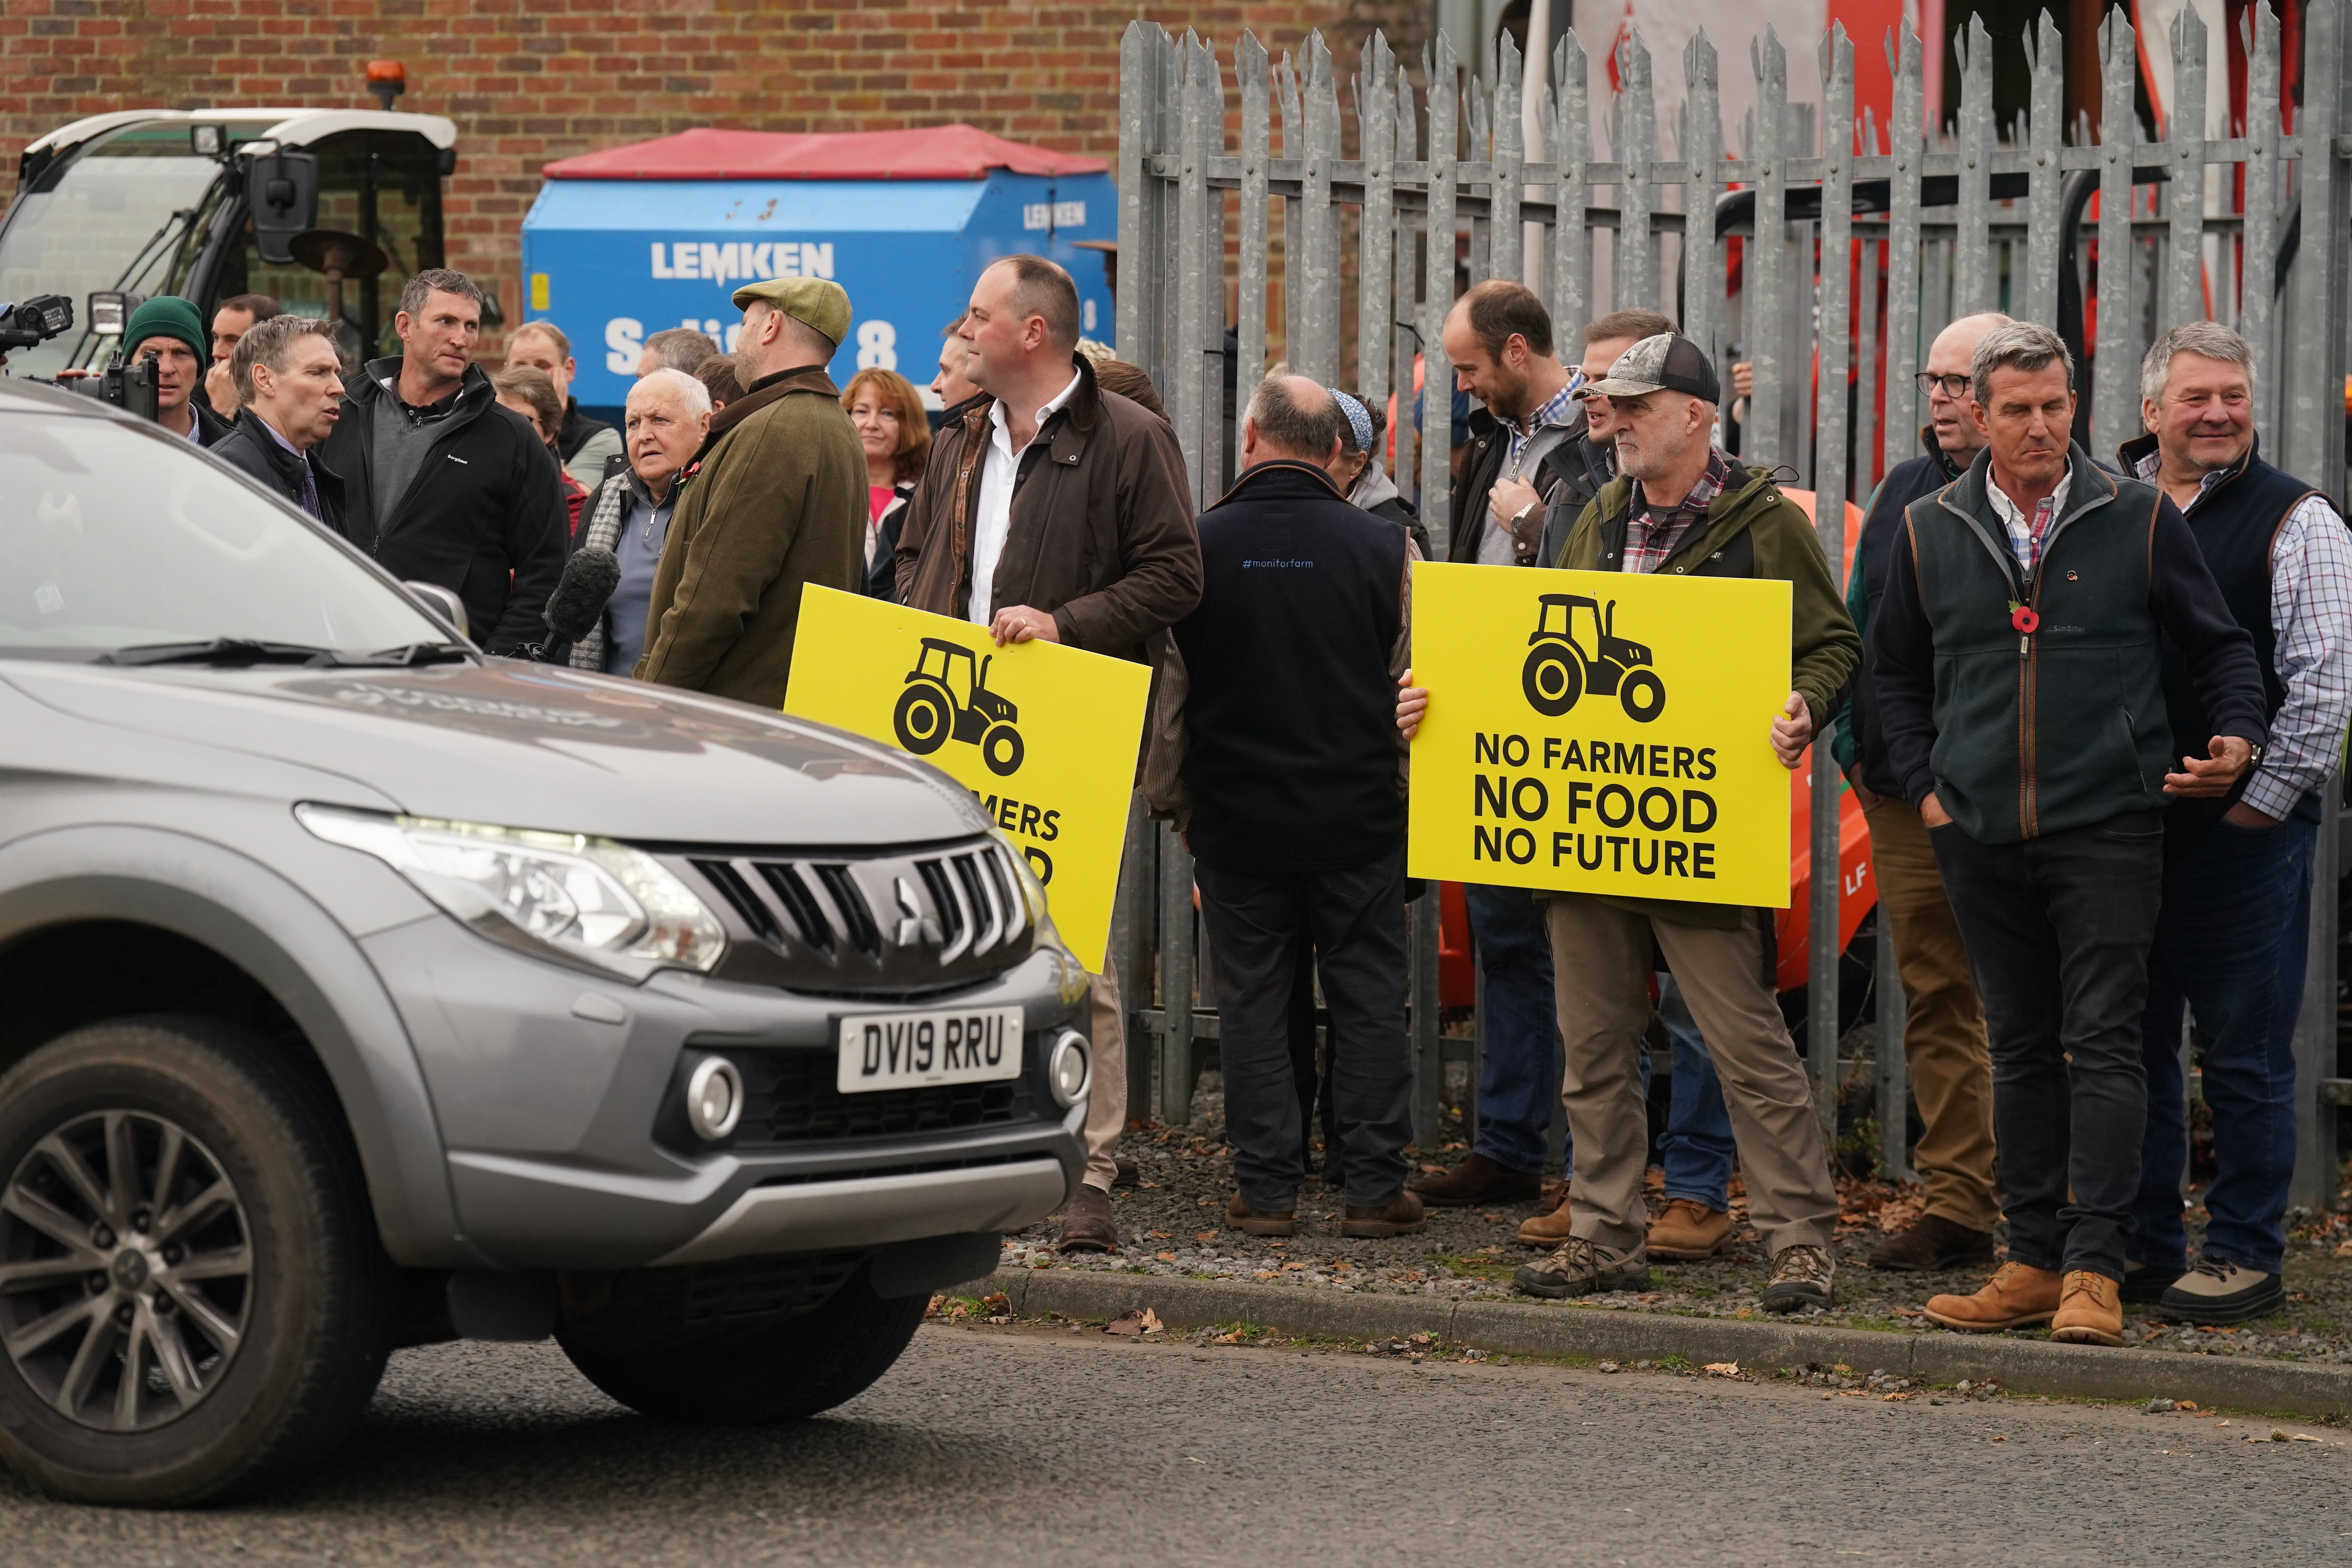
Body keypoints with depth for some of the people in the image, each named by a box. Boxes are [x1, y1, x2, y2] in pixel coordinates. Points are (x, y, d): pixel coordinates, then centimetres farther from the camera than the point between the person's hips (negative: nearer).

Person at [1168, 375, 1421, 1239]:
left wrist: (1180, 800, 15)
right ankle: (1375, 1185, 6)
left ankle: (1267, 1186, 6)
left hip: (1235, 813, 0)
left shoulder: (1201, 544, -5)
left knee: (1252, 999, 6)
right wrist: (1399, 789, 16)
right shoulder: (1383, 545, -4)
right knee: (1368, 997, 6)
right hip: (1359, 813, 0)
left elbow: (1168, 682, 3)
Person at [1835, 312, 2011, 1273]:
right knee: (1934, 999, 7)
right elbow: (1857, 626, 21)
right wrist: (1853, 742, 11)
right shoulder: (1903, 493, 15)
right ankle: (1955, 1205, 12)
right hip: (1907, 791, 6)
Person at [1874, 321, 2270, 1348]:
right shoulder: (1930, 532, 8)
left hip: (2108, 833, -3)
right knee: (2021, 1049, 9)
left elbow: (2219, 645, 9)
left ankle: (2094, 1270, -8)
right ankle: (2034, 1262, 13)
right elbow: (1894, 671, 19)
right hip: (1981, 837, 3)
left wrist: (2237, 737, -7)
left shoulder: (2140, 521, 1)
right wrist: (1925, 784, 9)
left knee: (2103, 1043, -7)